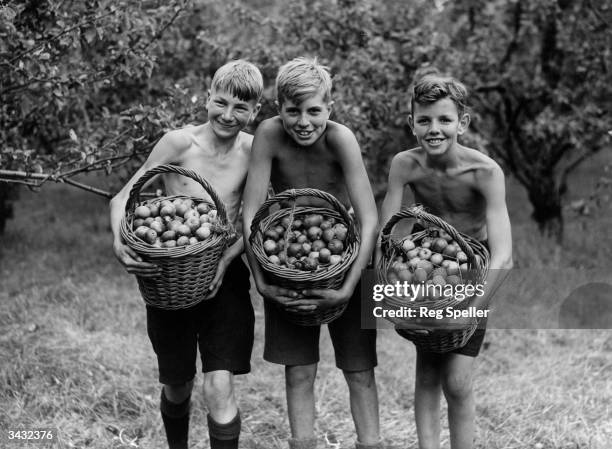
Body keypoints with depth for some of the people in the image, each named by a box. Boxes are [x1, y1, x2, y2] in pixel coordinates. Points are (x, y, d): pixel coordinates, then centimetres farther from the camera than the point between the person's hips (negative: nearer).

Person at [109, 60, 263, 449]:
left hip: (224, 278, 0)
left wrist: (227, 259, -18)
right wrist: (120, 243, -29)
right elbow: (123, 198, -10)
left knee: (220, 388, -10)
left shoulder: (253, 150, -6)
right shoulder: (180, 143, -13)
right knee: (177, 387, 15)